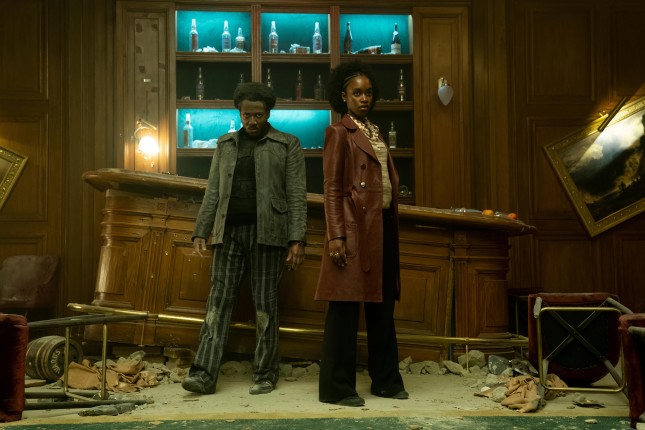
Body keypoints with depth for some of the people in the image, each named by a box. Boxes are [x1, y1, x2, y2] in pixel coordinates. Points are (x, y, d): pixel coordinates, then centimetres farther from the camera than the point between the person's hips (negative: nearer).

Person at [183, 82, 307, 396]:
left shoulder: (287, 145, 4)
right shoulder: (225, 144, 16)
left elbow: (296, 195, -1)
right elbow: (213, 192, 14)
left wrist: (297, 239, -9)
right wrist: (200, 231, 5)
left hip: (266, 232, -3)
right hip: (229, 231, 3)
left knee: (265, 304, 2)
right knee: (218, 301, -2)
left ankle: (265, 375, 11)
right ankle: (204, 374, -3)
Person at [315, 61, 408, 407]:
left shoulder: (375, 132, 19)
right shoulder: (339, 132, -3)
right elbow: (332, 189, -9)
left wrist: (393, 225, 14)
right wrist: (336, 236, -18)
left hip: (383, 226, 8)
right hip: (355, 227, -8)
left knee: (382, 305, 13)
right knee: (346, 307, -4)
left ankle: (385, 380, 24)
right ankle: (336, 387, 4)